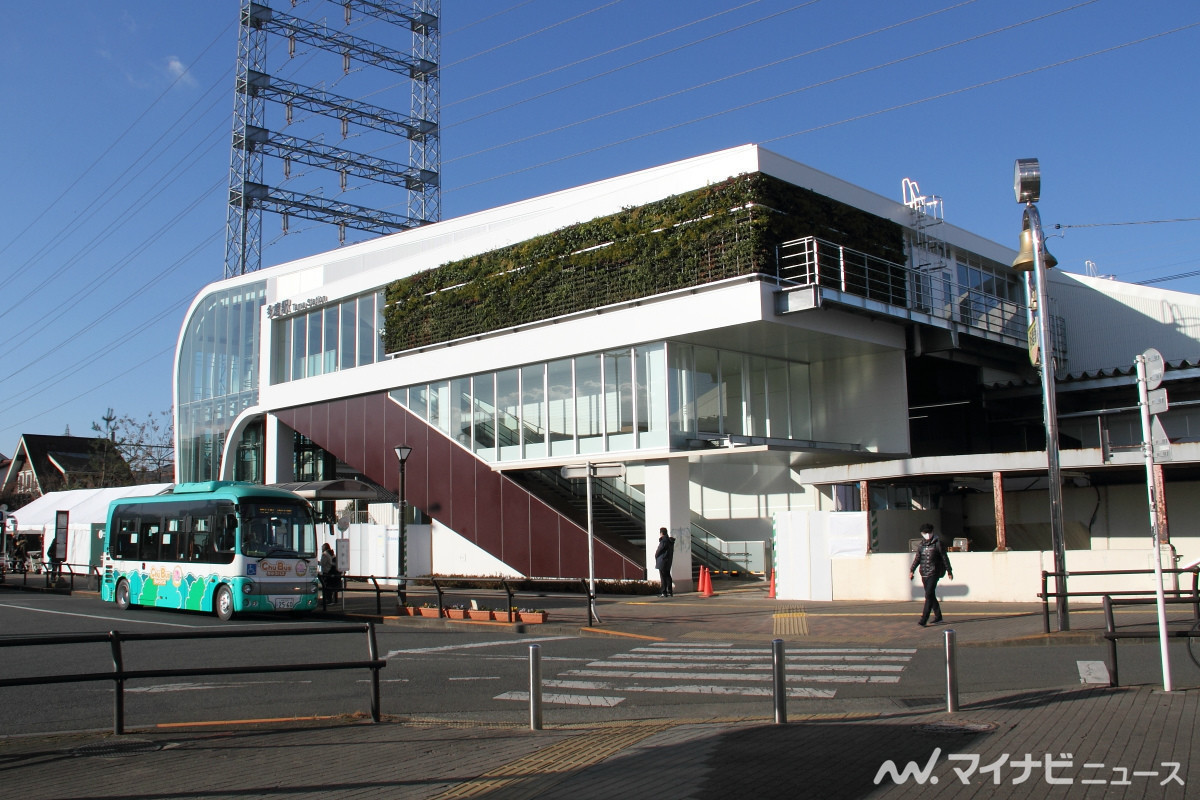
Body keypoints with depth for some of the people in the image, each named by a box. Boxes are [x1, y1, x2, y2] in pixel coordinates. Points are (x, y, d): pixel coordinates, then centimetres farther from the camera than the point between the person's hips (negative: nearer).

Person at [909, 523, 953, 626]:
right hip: (924, 574, 6)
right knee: (931, 595, 13)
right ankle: (938, 616, 27)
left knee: (929, 595, -14)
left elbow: (944, 558, 2)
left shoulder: (937, 543, -3)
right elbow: (917, 558, 12)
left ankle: (924, 619, -18)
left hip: (934, 573, -6)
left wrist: (949, 571, 4)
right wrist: (912, 570, 0)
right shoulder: (921, 545, 11)